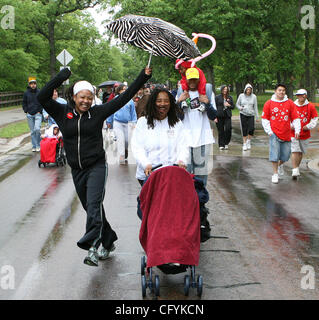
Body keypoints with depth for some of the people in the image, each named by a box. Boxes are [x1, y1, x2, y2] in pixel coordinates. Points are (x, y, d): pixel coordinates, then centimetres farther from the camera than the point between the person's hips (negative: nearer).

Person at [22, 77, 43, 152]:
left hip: (38, 114, -3)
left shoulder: (39, 92, -1)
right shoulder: (26, 93, 4)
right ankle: (34, 146, 14)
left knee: (37, 129, -17)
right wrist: (26, 111, 4)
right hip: (29, 115, 3)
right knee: (32, 131, 6)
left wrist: (40, 111, -2)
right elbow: (24, 103, 15)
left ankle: (38, 146, -2)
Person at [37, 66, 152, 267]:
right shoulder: (63, 113, 4)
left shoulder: (98, 113, 1)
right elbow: (42, 98, -8)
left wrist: (143, 78, -1)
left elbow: (124, 98, 2)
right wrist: (61, 78, -15)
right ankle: (108, 242, 28)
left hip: (97, 167, -4)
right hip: (77, 171, 4)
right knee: (91, 208, 13)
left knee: (94, 205, -21)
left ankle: (92, 247, -29)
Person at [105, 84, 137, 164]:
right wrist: (109, 121, 17)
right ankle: (121, 157, -15)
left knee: (127, 140, 6)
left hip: (127, 123, 2)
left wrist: (134, 122, 7)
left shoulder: (130, 100, 6)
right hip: (117, 122, -2)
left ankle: (126, 155, 30)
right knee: (120, 139, -14)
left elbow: (133, 112, 12)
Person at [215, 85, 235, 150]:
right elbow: (215, 107, 0)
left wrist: (229, 105, -8)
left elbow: (233, 106, 14)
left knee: (228, 129, -11)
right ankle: (221, 145, 8)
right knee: (221, 131, 1)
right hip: (220, 116, -2)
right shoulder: (218, 97, 3)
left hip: (227, 116, 2)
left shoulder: (230, 97, 11)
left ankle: (226, 143, 8)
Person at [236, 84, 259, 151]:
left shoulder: (254, 97, 1)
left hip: (251, 115, 0)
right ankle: (244, 144, 9)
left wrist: (257, 116, 4)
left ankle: (249, 141, 13)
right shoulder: (241, 96, 0)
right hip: (243, 114, 0)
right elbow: (237, 104, 10)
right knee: (244, 130, -2)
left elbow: (255, 107, 5)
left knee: (251, 128, -12)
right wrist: (240, 108, -12)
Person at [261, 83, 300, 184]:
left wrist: (297, 130, -3)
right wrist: (269, 131, -4)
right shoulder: (269, 103, 1)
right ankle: (275, 174, 1)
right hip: (274, 134, -2)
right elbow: (264, 119, 5)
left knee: (286, 155, 8)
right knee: (274, 154, -10)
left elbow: (295, 118, 7)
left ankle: (280, 164, 40)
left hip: (286, 134, 2)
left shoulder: (290, 103, 5)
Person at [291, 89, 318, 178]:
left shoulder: (311, 106, 1)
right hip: (294, 133, -2)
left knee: (301, 152, 11)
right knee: (295, 151, -11)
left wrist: (308, 126, -7)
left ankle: (297, 167, 29)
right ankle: (295, 171, -13)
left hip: (305, 134, 2)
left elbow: (315, 119, 6)